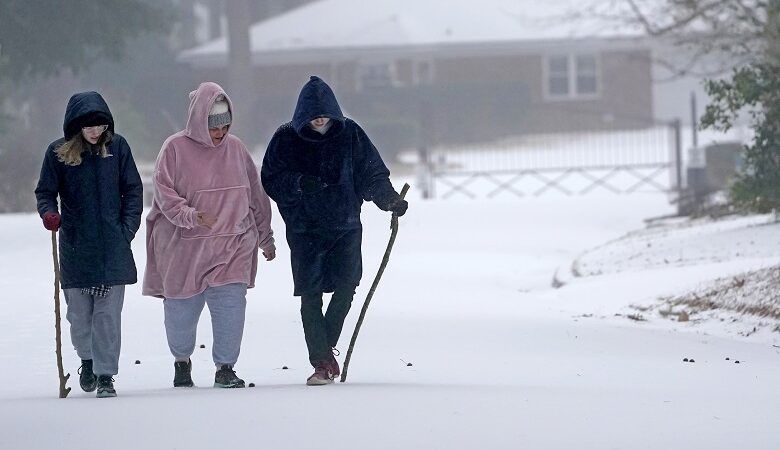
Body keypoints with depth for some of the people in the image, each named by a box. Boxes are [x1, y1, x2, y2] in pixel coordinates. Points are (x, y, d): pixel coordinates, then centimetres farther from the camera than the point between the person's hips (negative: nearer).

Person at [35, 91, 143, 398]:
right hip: (75, 246, 1)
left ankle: (105, 374, -1)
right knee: (79, 312, 7)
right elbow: (45, 192, 6)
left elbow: (133, 189, 7)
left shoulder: (117, 147, 1)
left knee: (108, 313, -5)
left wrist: (128, 227, -3)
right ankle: (87, 358, 33)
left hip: (113, 246, -1)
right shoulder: (58, 153, 0)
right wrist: (49, 213, -15)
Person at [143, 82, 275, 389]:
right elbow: (164, 194, -10)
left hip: (232, 247, 2)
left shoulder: (236, 149, 6)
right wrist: (191, 216, -26)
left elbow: (256, 196, 15)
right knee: (182, 309, 9)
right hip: (184, 248, -2)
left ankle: (225, 367, 0)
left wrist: (265, 237, 19)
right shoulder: (175, 149, -6)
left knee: (230, 305, -11)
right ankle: (182, 360, 34)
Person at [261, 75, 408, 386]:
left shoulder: (350, 134, 2)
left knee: (346, 285, -13)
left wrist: (390, 199, -11)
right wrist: (300, 183, -19)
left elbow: (372, 174, 5)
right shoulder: (286, 139, -1)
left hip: (345, 226, 1)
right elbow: (270, 181, -1)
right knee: (310, 297, -4)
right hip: (304, 230, -1)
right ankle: (321, 362, 1)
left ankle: (325, 347, 7)